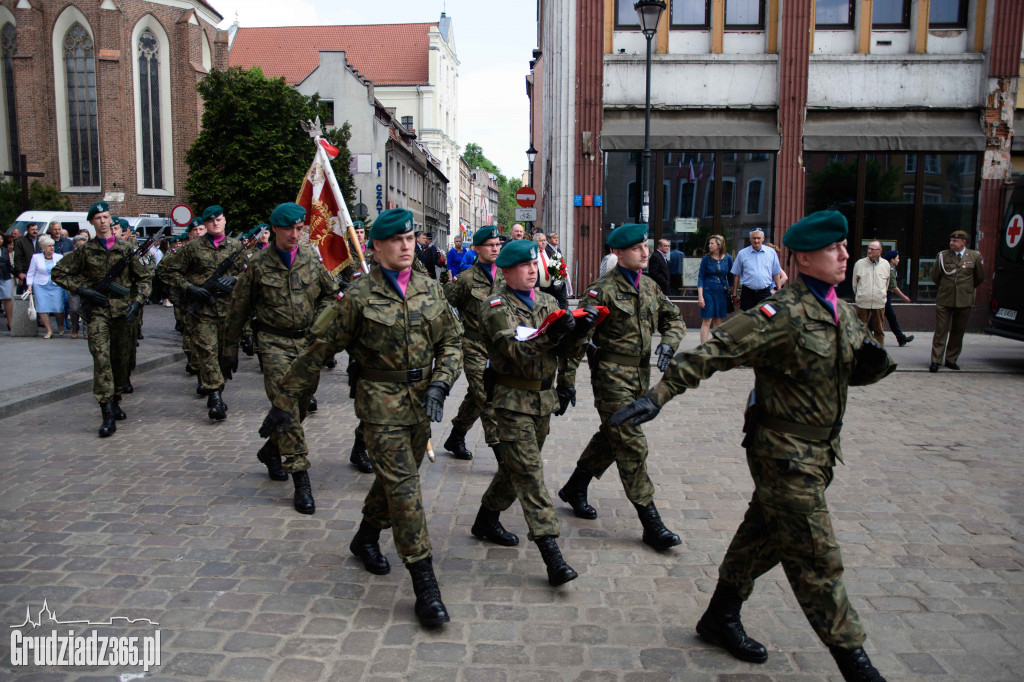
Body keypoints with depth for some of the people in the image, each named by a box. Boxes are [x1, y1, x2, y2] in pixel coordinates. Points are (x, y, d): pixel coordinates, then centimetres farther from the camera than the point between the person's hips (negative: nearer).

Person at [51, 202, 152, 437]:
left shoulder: (125, 248, 7)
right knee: (101, 358, -13)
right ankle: (108, 415, -16)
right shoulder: (86, 251, 4)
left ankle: (116, 403, 29)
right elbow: (58, 273, 10)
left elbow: (145, 277, 11)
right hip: (98, 311, -2)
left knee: (121, 360, 10)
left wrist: (137, 301, -2)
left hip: (122, 311, 2)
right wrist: (81, 289, -3)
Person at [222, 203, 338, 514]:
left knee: (301, 404, 10)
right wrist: (229, 350, 7)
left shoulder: (312, 258, 3)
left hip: (307, 340, 4)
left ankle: (271, 450, 38)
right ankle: (300, 479, -11)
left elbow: (330, 292, 19)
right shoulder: (259, 264, -4)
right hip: (274, 342, -3)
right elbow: (238, 309, 4)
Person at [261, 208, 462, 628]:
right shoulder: (359, 297, -9)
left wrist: (439, 385, -8)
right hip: (381, 403, -5)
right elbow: (318, 350, -5)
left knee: (394, 479, 19)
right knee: (403, 487, -9)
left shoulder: (430, 290, 5)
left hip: (422, 402, 5)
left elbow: (451, 342, 9)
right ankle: (425, 587, -3)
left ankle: (366, 539, 46)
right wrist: (285, 402, -4)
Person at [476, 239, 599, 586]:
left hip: (544, 398, 7)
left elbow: (563, 347, 15)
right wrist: (551, 333, -38)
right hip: (513, 400, -7)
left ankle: (488, 517, 38)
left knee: (517, 465, 18)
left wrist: (578, 328, -6)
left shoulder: (547, 302, 12)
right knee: (529, 471, -9)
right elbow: (515, 349, -24)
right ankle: (550, 552, -10)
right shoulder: (497, 306, -9)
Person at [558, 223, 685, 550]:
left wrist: (668, 342, -3)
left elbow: (673, 319, 17)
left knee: (611, 437, 19)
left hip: (641, 374, 8)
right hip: (612, 375, -8)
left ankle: (574, 488, 39)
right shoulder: (603, 290, -11)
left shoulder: (650, 286, 10)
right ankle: (651, 522, 1)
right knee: (632, 446, -6)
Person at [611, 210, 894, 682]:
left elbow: (857, 370, 20)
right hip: (784, 452, -9)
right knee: (815, 557, 1)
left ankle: (721, 617, 36)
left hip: (820, 450, 9)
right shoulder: (782, 315, -19)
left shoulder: (842, 314, 8)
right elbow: (714, 352, -26)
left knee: (765, 535, 19)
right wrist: (658, 395, -33)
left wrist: (874, 361, -5)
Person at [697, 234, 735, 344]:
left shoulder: (728, 258, 4)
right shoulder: (706, 258, -2)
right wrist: (700, 296, -11)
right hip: (708, 291, -2)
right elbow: (700, 277, -3)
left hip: (722, 293, 3)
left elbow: (731, 277, 12)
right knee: (707, 321, -6)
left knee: (718, 322, 7)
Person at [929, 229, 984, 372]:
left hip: (964, 301, 1)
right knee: (940, 331, -3)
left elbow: (980, 278, 14)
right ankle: (936, 361, -1)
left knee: (958, 332, 8)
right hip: (944, 300, -1)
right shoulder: (942, 256, 0)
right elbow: (935, 277, 11)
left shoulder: (975, 257, 1)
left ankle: (951, 360, 19)